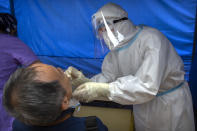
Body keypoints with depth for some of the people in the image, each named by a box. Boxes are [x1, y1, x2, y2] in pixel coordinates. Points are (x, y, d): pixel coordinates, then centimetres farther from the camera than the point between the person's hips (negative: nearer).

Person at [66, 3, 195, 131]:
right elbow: (107, 77, -5)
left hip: (171, 105, -5)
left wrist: (100, 90, -38)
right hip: (142, 107, 6)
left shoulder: (151, 38, -27)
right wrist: (84, 81, -24)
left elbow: (146, 86, -35)